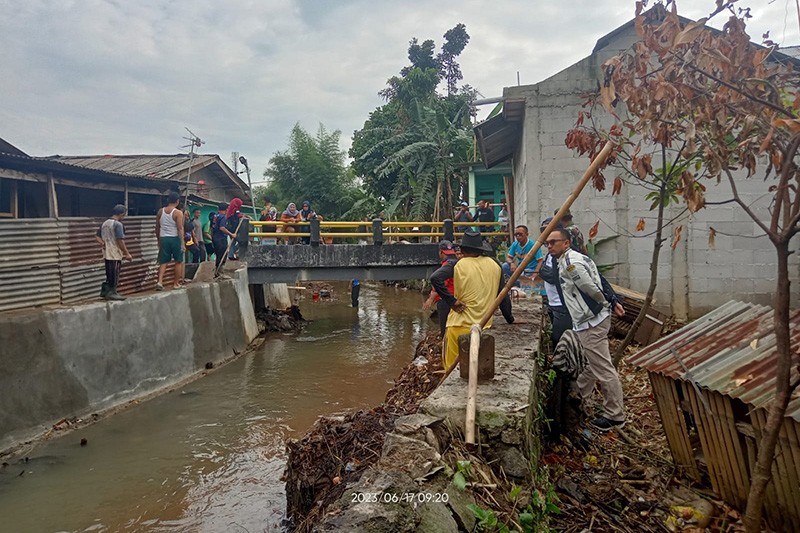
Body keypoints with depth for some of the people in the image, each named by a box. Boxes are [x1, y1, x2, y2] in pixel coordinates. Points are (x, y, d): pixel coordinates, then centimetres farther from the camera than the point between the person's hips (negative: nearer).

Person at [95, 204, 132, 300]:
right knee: (114, 275, 1)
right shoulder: (118, 224, -15)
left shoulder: (104, 223, 11)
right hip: (115, 254, -8)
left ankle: (104, 291, 20)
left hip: (107, 254, 8)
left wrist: (104, 244, 5)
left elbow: (97, 236, 14)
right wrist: (127, 254, -14)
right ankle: (112, 293, 6)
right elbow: (120, 241, -19)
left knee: (109, 274, 17)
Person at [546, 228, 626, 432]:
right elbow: (600, 283, 17)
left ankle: (615, 416, 4)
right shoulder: (574, 259, 16)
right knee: (588, 365, 23)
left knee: (603, 369, -4)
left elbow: (592, 288, -20)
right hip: (586, 322, 11)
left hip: (591, 322, -11)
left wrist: (607, 304, -5)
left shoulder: (569, 262, -17)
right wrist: (612, 302, 13)